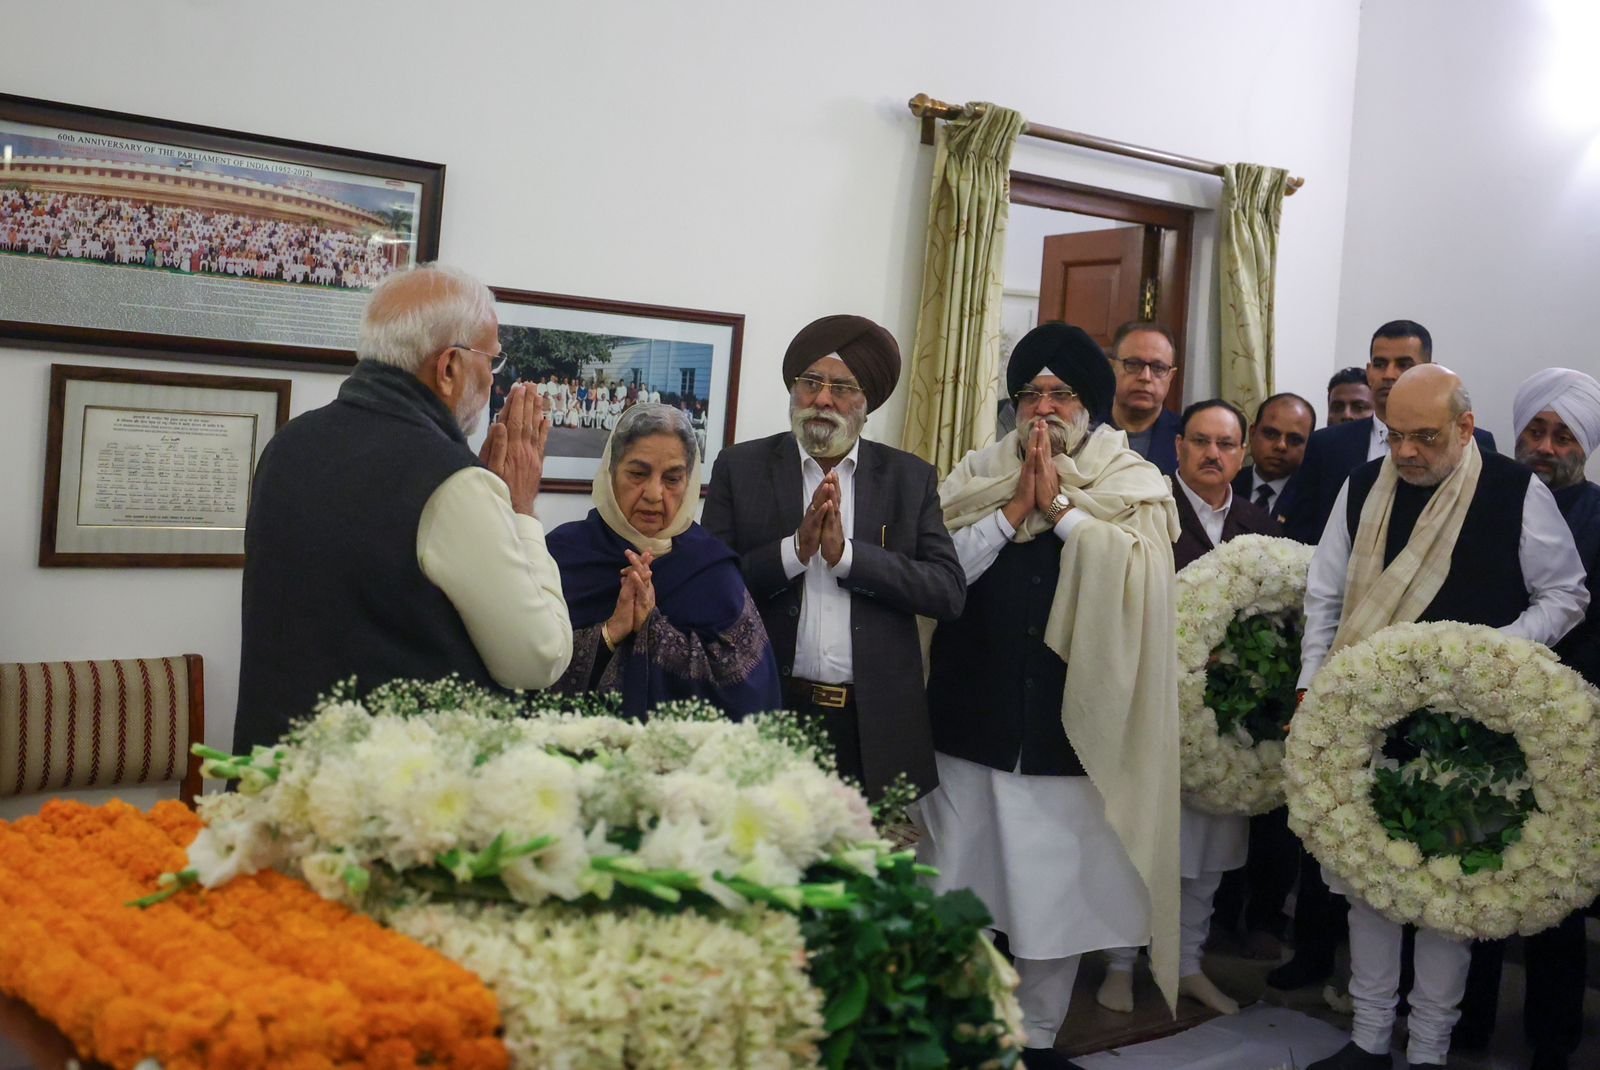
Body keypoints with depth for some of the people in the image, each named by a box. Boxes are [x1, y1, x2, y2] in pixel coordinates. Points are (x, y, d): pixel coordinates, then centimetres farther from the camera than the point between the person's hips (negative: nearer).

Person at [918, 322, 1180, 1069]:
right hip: (972, 719, 1)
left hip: (1071, 724, -1)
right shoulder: (980, 475, 8)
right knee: (956, 890, 7)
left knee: (1059, 893, 5)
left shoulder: (1137, 487, 4)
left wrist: (1059, 507, -13)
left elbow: (1141, 574, -14)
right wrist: (1015, 509, -11)